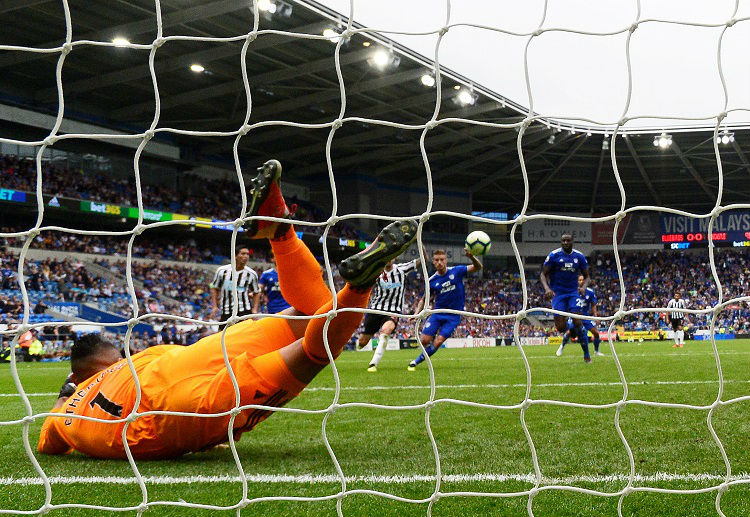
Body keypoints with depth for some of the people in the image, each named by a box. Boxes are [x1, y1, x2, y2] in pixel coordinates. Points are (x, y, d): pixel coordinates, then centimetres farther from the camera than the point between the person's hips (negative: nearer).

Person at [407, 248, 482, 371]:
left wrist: (471, 257, -29)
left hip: (453, 316, -2)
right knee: (424, 341, -10)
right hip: (438, 313, 2)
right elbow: (424, 299, 10)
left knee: (438, 342, -12)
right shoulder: (432, 281, -2)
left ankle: (416, 361, 5)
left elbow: (478, 267, -9)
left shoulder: (456, 271, -6)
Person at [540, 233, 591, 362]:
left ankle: (586, 354, -3)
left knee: (577, 322, -14)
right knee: (561, 328, -11)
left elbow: (586, 276, 11)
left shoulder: (579, 256, 3)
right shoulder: (554, 255, -6)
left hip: (573, 291, 1)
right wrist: (547, 288, -22)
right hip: (558, 292, -1)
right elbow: (544, 274, -3)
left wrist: (584, 287, -11)